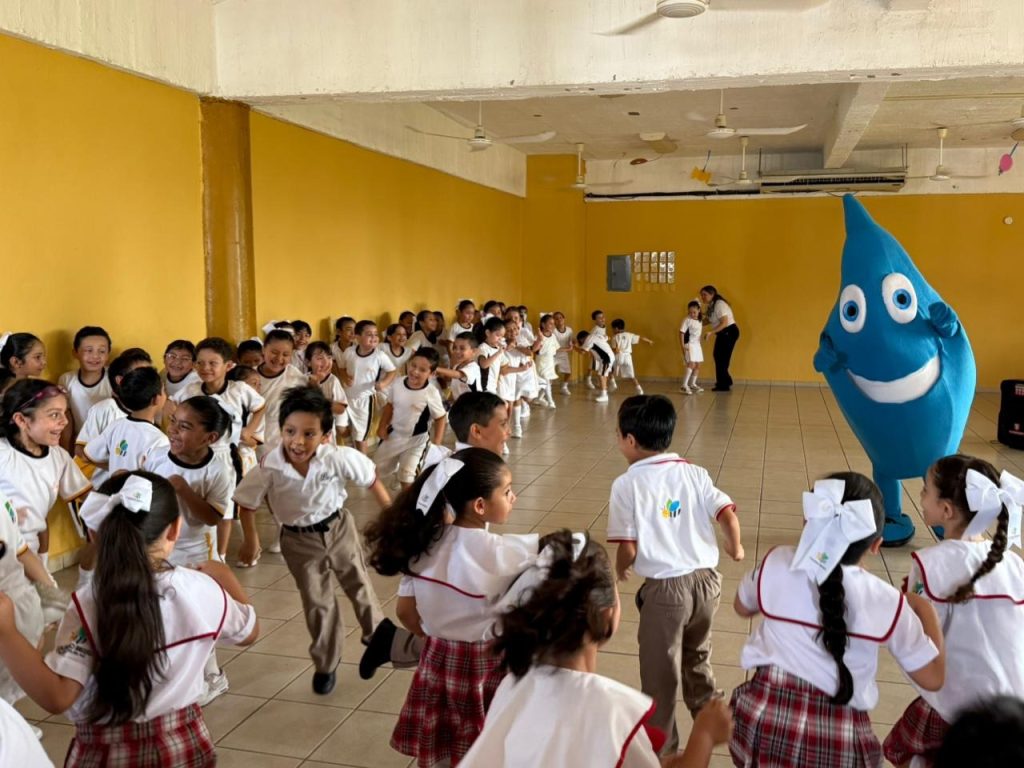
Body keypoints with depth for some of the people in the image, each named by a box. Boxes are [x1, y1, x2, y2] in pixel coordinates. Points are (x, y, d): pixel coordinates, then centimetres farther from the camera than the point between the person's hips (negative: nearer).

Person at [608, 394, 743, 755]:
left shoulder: (627, 484, -11)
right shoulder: (694, 472, 1)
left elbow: (628, 551, -13)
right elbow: (728, 515, -4)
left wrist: (620, 569, 9)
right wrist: (735, 547, 16)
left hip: (665, 588, -5)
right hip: (706, 579, 6)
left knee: (660, 672, 13)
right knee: (697, 659, 29)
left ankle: (661, 744, 27)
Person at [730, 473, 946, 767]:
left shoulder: (775, 564, -8)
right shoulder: (885, 602, -10)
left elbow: (742, 607, 13)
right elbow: (933, 678, 2)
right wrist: (926, 609, 14)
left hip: (764, 720, 1)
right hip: (838, 738, -1)